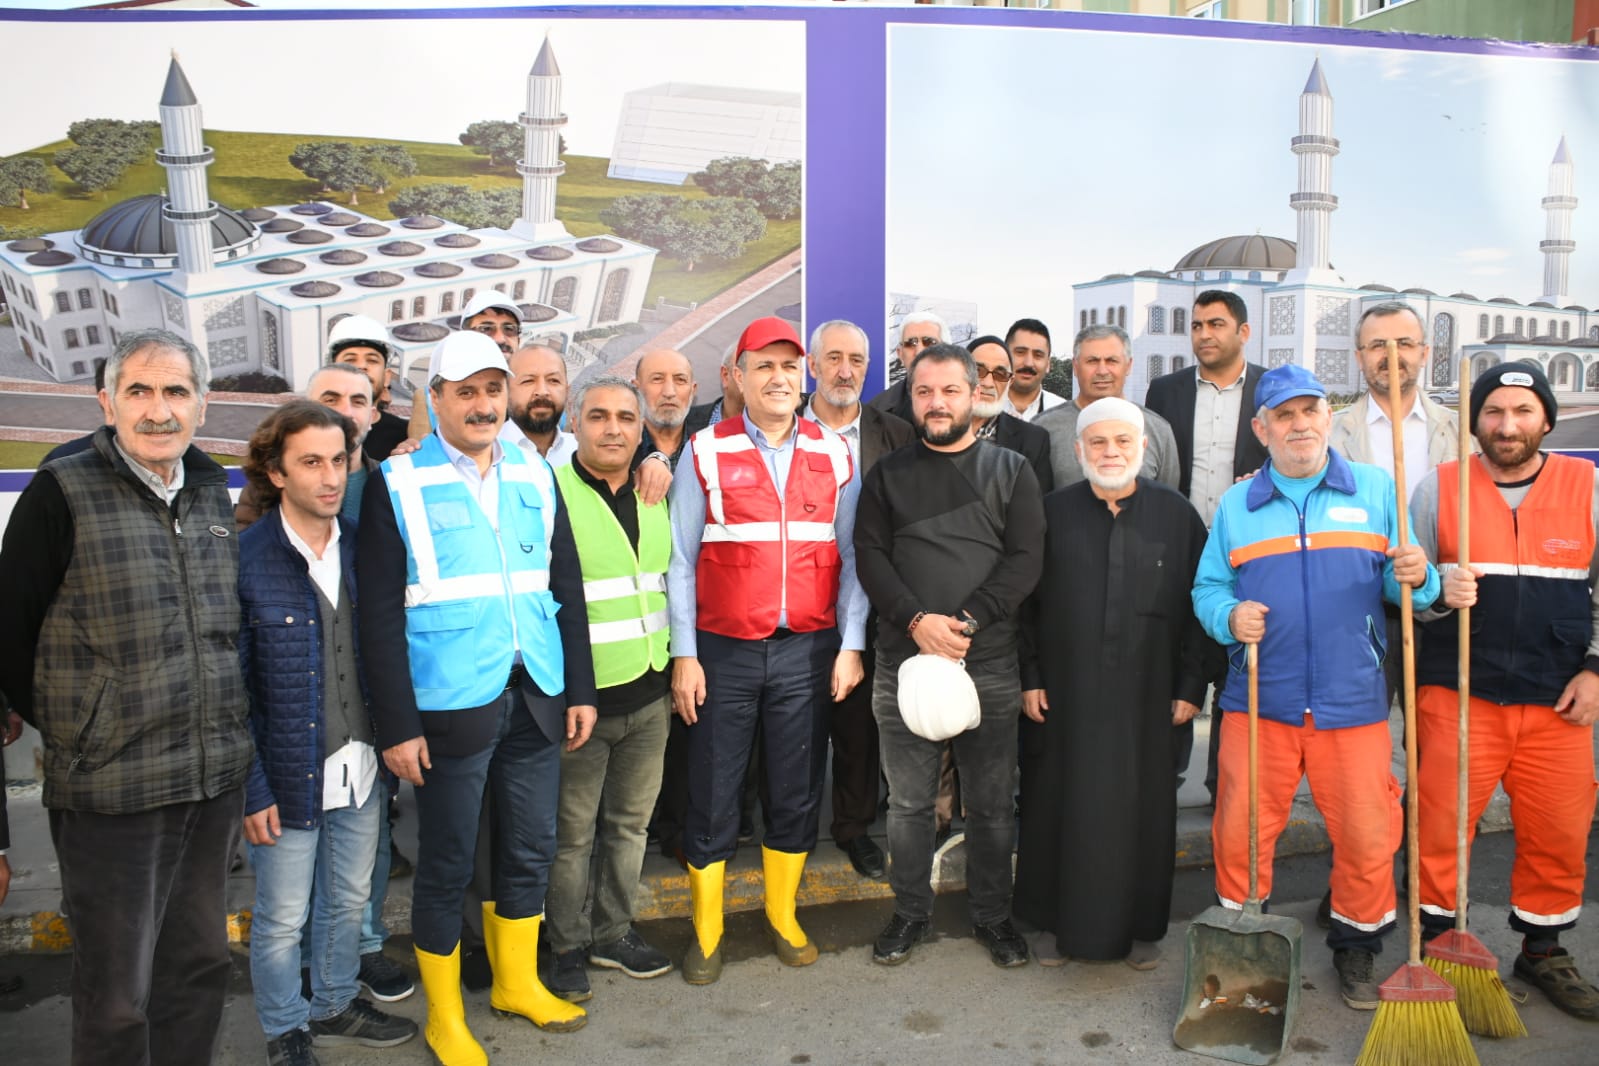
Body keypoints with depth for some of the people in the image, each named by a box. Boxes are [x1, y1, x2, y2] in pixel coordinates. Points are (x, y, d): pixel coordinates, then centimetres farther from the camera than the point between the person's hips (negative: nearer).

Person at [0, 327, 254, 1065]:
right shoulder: (63, 493, -9)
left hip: (216, 782, 5)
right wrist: (69, 729, 1)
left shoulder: (214, 494, 7)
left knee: (199, 967, 18)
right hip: (110, 792, -5)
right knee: (115, 996, 8)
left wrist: (222, 730, 11)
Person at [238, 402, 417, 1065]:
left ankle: (334, 1008, 43)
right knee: (281, 921, 12)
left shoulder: (361, 546, 1)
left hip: (361, 769, 5)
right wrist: (253, 789, -13)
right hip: (289, 778, -4)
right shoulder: (244, 558, -13)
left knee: (348, 901, 21)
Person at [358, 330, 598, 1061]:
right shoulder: (398, 484, -6)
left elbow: (565, 589, 11)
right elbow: (381, 614, -8)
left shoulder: (535, 477, 8)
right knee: (446, 864, 8)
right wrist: (397, 724, -12)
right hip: (451, 703, -4)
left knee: (530, 849, 15)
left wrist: (580, 688, 7)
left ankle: (517, 981, 37)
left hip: (536, 698, 4)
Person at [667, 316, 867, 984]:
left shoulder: (834, 455, 5)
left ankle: (782, 914, 31)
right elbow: (680, 560, -1)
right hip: (724, 652, -2)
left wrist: (851, 645, -1)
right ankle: (706, 930, 24)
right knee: (713, 795, 6)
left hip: (808, 652, 2)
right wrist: (683, 655, -6)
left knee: (797, 791, 12)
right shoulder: (706, 453, -1)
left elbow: (850, 557, 6)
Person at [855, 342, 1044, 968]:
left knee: (992, 804, 8)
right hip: (903, 661, 1)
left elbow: (1025, 558, -3)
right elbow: (869, 556, 1)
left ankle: (992, 916, 25)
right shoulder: (888, 476, 10)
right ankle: (911, 912, 25)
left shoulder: (1011, 471, 7)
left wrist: (968, 622, -14)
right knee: (908, 802, 8)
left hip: (989, 664, 0)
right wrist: (917, 620, -13)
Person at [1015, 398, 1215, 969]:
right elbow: (1025, 601, 4)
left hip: (1146, 693, 0)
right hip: (1066, 692, 0)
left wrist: (1191, 686, -1)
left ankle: (1140, 926, 26)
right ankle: (1060, 921, 24)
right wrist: (1029, 678, 0)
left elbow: (1199, 605, 3)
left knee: (1143, 807, 8)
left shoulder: (1177, 515, 1)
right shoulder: (1052, 513, 2)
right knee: (1063, 803, 7)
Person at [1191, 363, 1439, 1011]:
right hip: (1257, 703, 1)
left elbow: (1404, 586, 8)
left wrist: (1416, 579, -14)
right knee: (1239, 833, 2)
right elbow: (1208, 588, 11)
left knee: (1367, 835, 3)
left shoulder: (1377, 490, 8)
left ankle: (1356, 948, 27)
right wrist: (1229, 616, -10)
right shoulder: (1236, 505, 10)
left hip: (1352, 702, 0)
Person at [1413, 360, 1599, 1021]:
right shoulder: (1438, 488, 2)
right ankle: (1438, 944, 19)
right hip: (1457, 696, -1)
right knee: (1441, 827, 1)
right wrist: (1438, 590, -15)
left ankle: (1543, 949, 30)